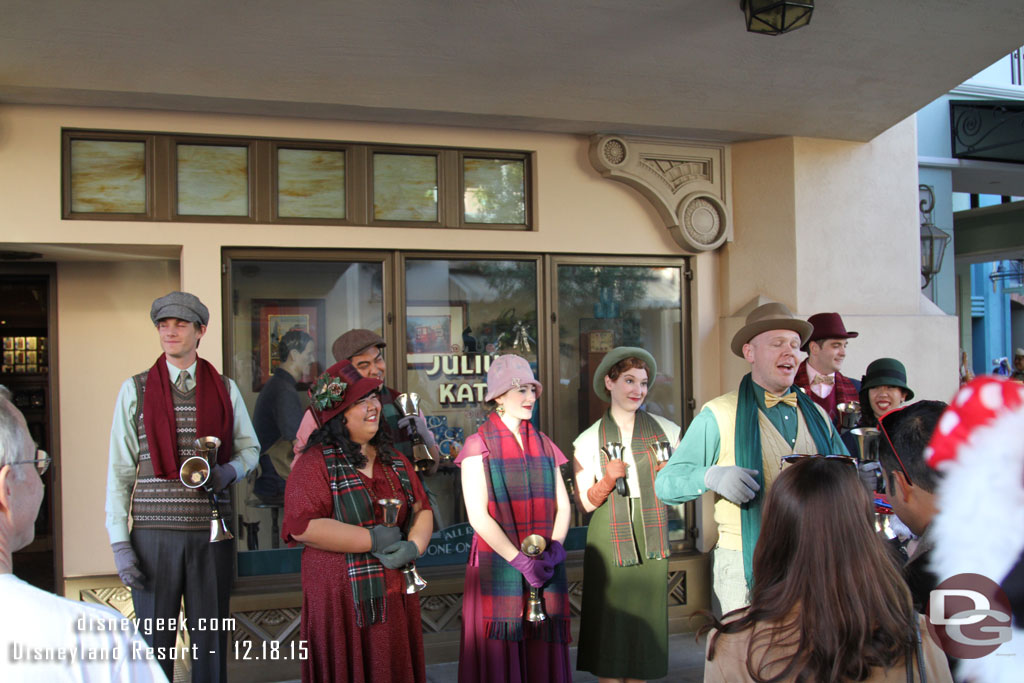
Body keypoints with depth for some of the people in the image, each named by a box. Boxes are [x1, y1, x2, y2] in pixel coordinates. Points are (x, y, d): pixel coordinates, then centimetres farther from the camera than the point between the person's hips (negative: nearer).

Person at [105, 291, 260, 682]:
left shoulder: (225, 389, 8)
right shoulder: (136, 389, 4)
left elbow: (249, 447, 17)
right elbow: (119, 470, 2)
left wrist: (229, 471, -7)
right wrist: (119, 543, -4)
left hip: (211, 532, 1)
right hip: (153, 534, -1)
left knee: (211, 638, 8)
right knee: (154, 640, 4)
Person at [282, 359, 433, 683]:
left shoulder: (395, 461, 13)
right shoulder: (316, 463, -6)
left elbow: (422, 510, 13)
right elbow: (302, 526, -18)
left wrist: (413, 546, -9)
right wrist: (374, 540, -16)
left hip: (396, 597, 5)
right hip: (341, 602, -5)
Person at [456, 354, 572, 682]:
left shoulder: (543, 445, 12)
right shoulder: (478, 445, -3)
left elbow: (563, 505, 9)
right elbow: (478, 516, -10)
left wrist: (555, 548, -9)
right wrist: (520, 560, -16)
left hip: (545, 568, 4)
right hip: (497, 566, -4)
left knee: (543, 655, 7)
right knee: (499, 656, 0)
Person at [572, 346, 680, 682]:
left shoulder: (665, 430, 5)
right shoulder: (588, 440, 1)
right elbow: (586, 502, -1)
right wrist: (609, 478, -19)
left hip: (650, 539, 2)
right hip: (609, 541, -2)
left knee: (646, 623, 7)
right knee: (610, 626, -1)